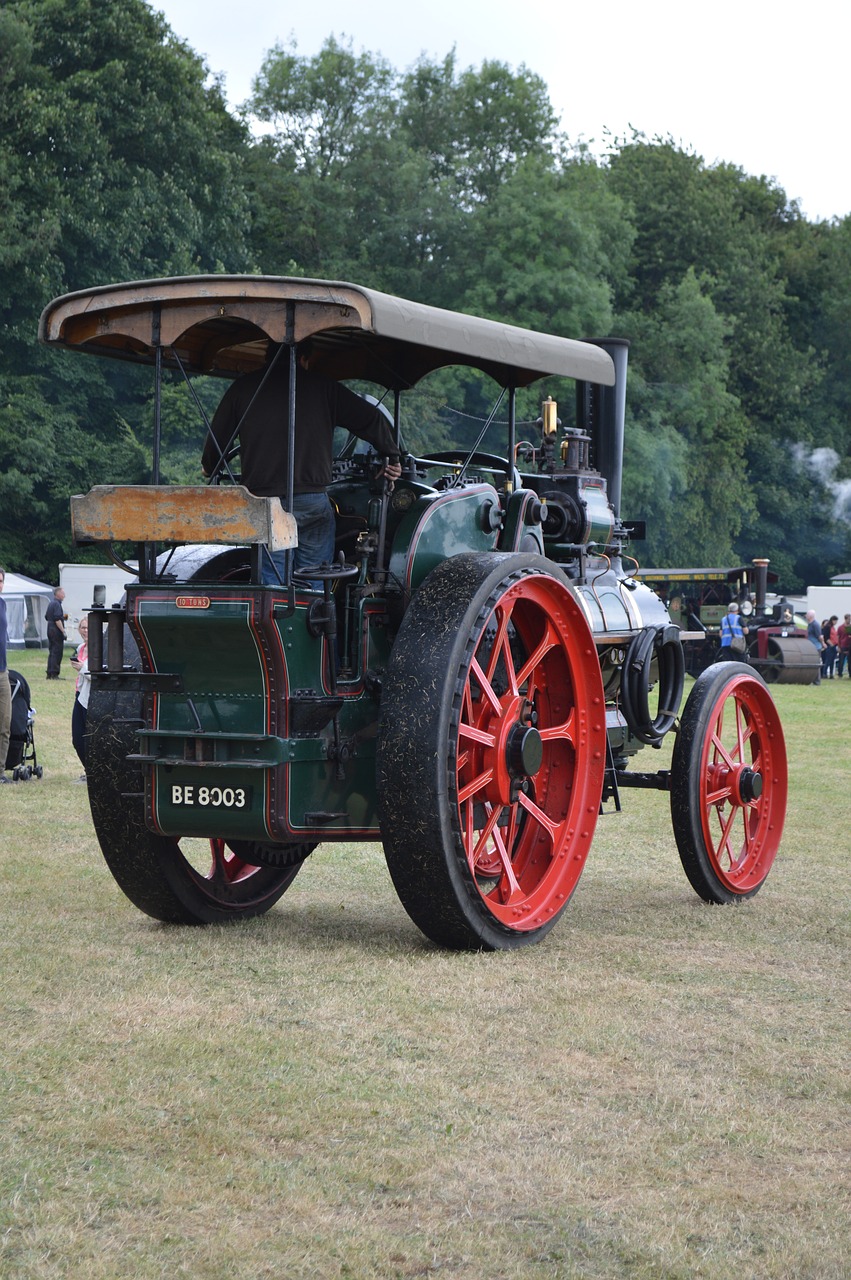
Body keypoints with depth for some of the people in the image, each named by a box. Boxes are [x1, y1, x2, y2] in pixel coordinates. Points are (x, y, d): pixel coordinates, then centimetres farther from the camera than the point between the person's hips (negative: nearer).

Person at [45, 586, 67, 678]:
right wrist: (63, 631, -21)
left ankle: (49, 674, 14)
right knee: (57, 652, -6)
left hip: (50, 629, 10)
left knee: (51, 652, 13)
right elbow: (57, 619, -22)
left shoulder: (51, 603, 16)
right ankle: (54, 674, -7)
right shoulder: (57, 604, -14)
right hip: (56, 630, -10)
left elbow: (47, 617, 24)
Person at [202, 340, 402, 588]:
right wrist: (392, 457, 22)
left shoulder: (243, 388, 9)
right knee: (316, 584, 6)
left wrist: (209, 467, 37)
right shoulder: (322, 386, 7)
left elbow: (217, 435, 17)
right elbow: (371, 419, 8)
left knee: (271, 582, 2)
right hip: (312, 500, 0)